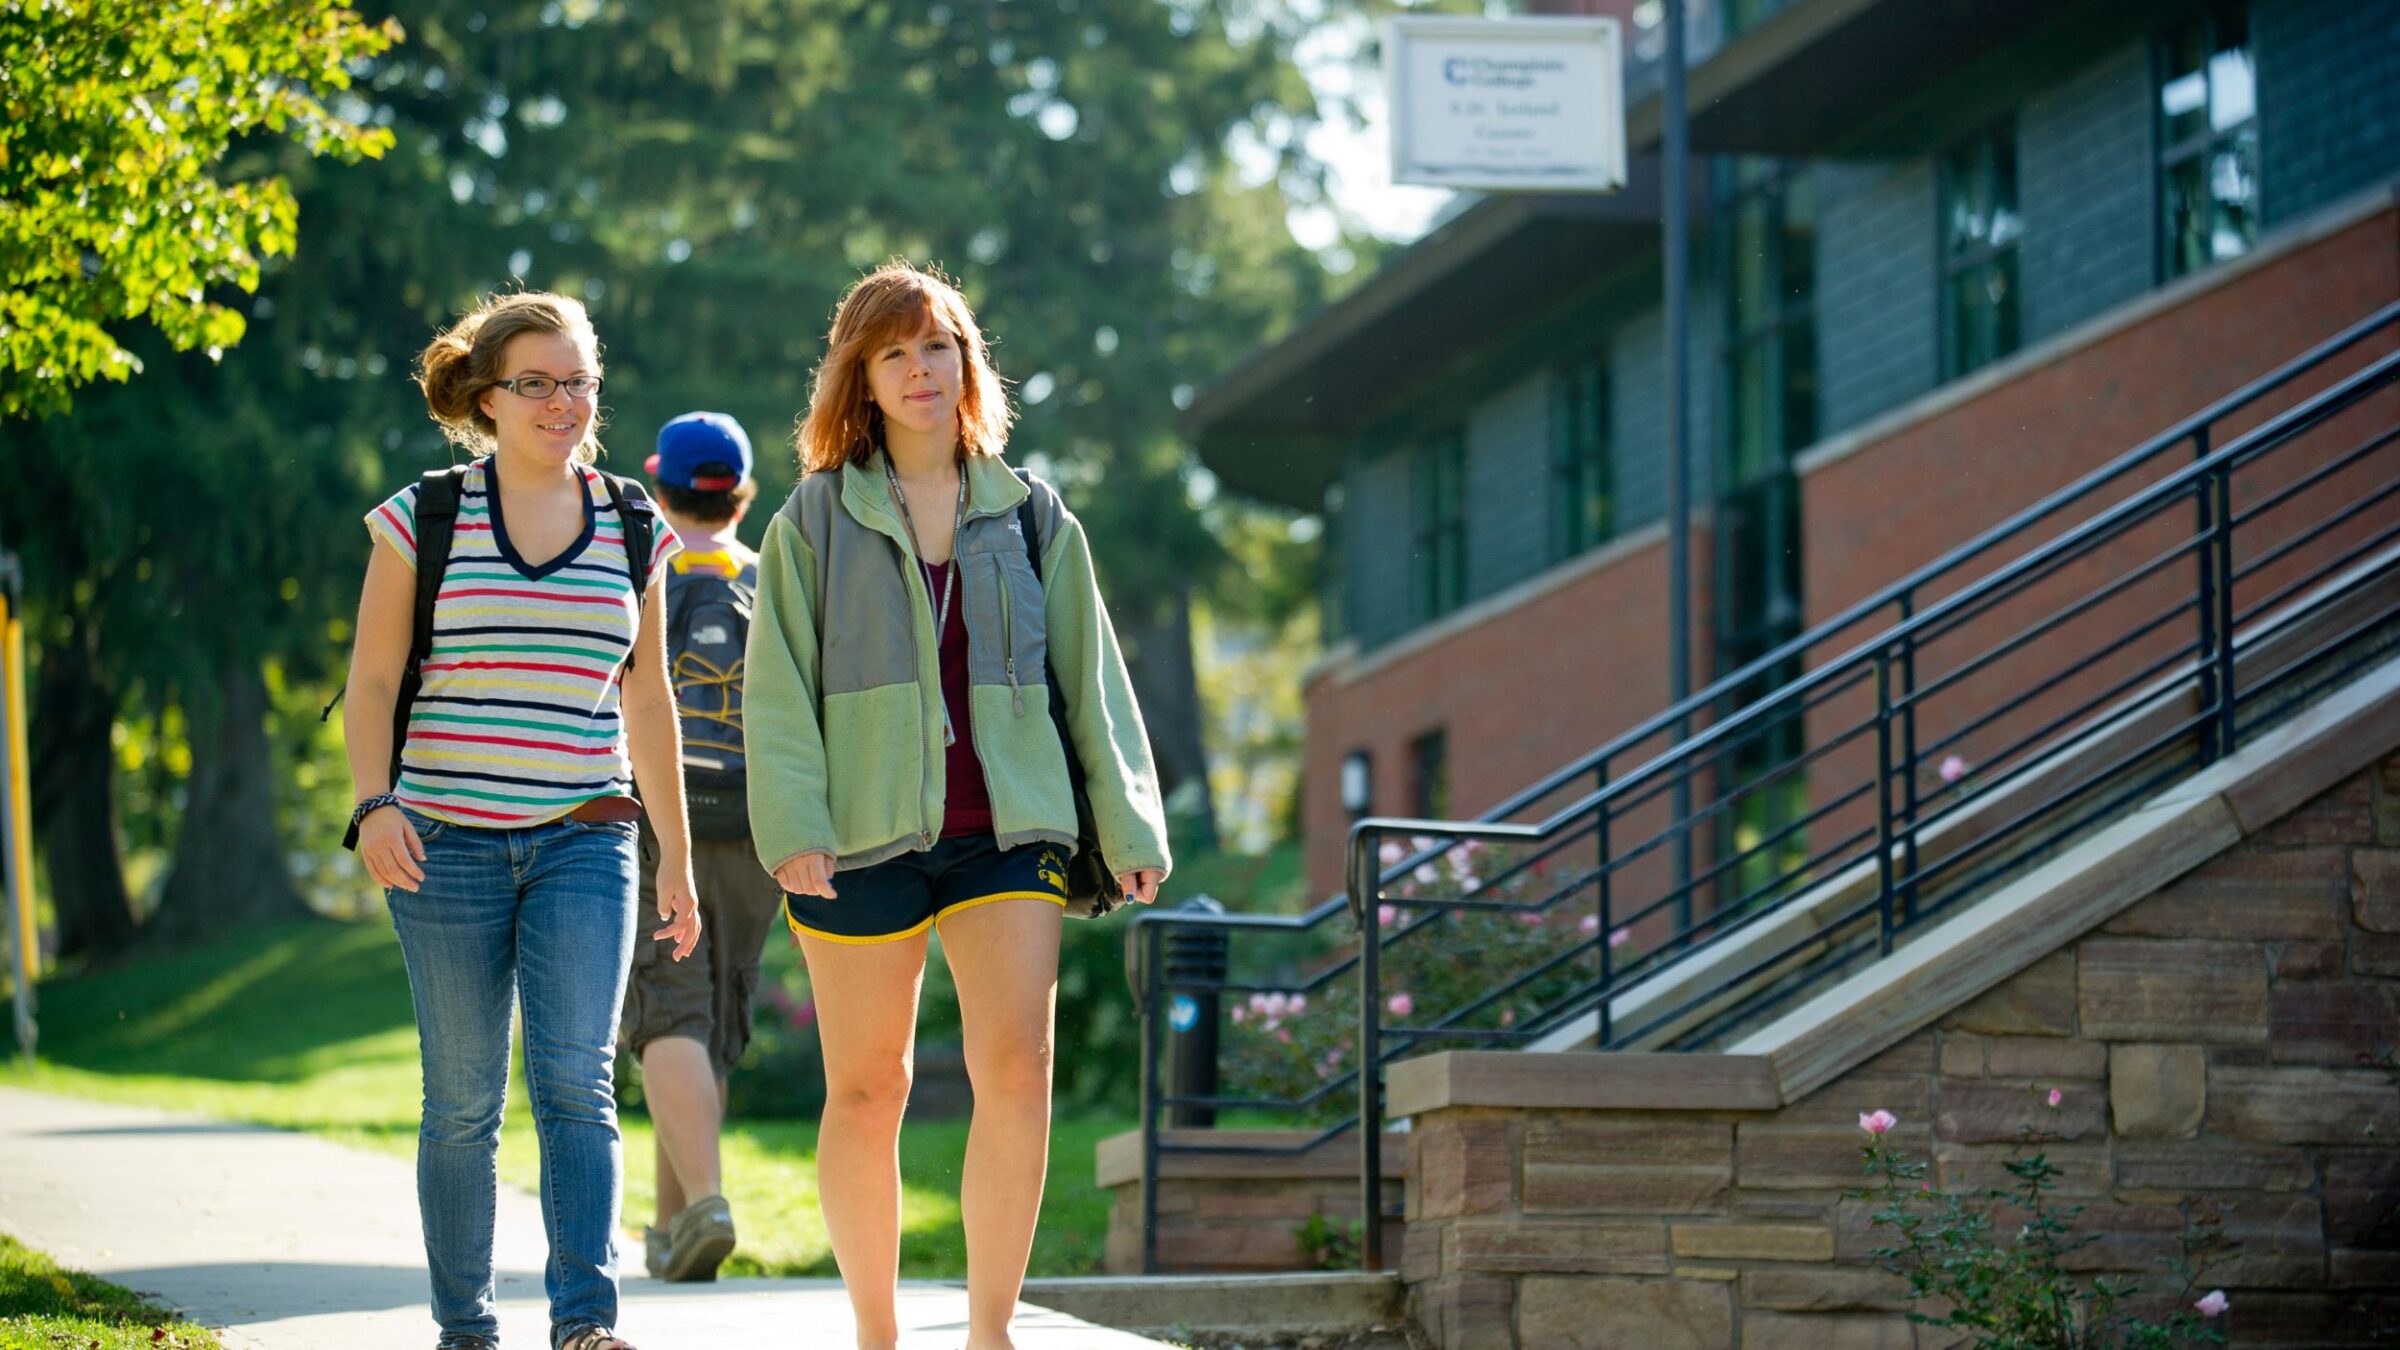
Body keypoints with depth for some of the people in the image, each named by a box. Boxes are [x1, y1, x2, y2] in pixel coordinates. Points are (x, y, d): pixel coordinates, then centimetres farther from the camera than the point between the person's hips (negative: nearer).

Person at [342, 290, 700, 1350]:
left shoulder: (630, 528, 9)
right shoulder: (422, 521, 1)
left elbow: (647, 699, 16)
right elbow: (372, 681, 1)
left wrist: (677, 854, 16)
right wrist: (374, 803, -15)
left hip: (585, 840, 1)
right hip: (447, 844, -1)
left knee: (576, 1081, -14)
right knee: (463, 1102, 3)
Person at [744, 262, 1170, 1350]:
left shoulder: (1031, 516, 10)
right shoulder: (816, 520, 5)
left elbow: (1089, 678, 12)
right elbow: (779, 687, 0)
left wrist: (1127, 825, 7)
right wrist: (791, 829, -11)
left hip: (1007, 830, 1)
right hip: (863, 835, -1)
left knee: (1017, 1069, -14)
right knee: (867, 1092, 4)